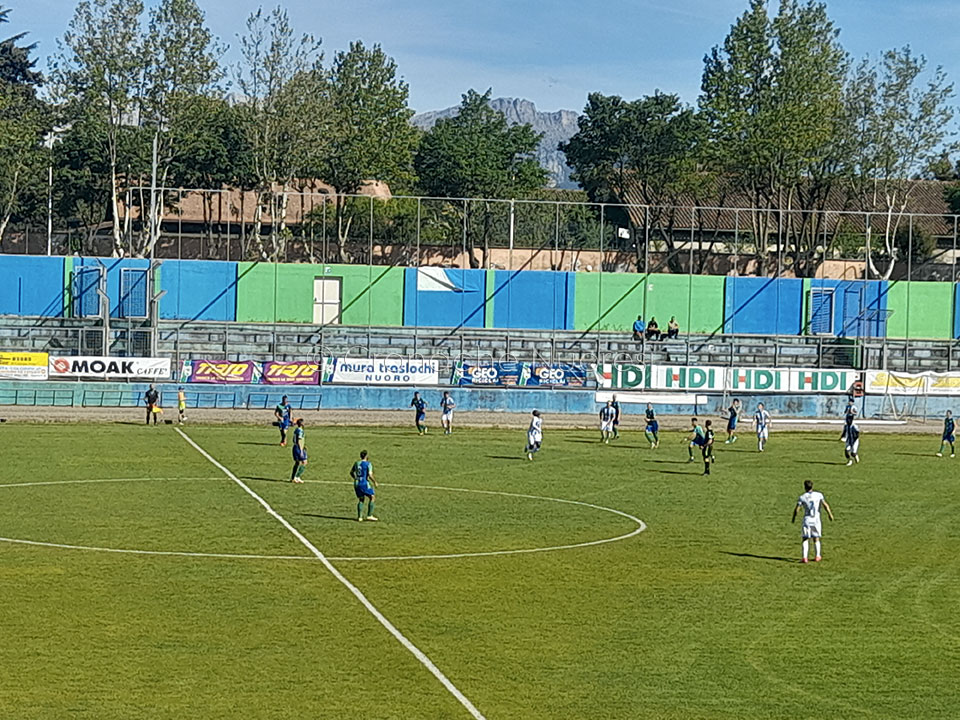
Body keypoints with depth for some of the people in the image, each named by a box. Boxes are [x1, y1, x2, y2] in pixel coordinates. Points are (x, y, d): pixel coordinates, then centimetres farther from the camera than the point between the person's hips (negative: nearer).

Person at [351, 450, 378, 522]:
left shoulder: (356, 463, 9)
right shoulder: (368, 464, -9)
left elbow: (351, 472, 20)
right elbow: (370, 475, -17)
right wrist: (375, 482, -3)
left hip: (357, 484, 6)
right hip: (365, 483, -6)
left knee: (361, 500, 17)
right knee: (372, 498, 6)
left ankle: (359, 517, 10)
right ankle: (369, 515, 0)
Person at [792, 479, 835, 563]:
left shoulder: (802, 497, -4)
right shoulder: (818, 495, -1)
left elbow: (796, 509, -5)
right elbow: (825, 505, -7)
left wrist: (793, 518, 9)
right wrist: (830, 514, 2)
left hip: (807, 520, -1)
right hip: (816, 520, 1)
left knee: (805, 539, 3)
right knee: (816, 539, 16)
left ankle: (804, 557, -9)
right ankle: (817, 556, 24)